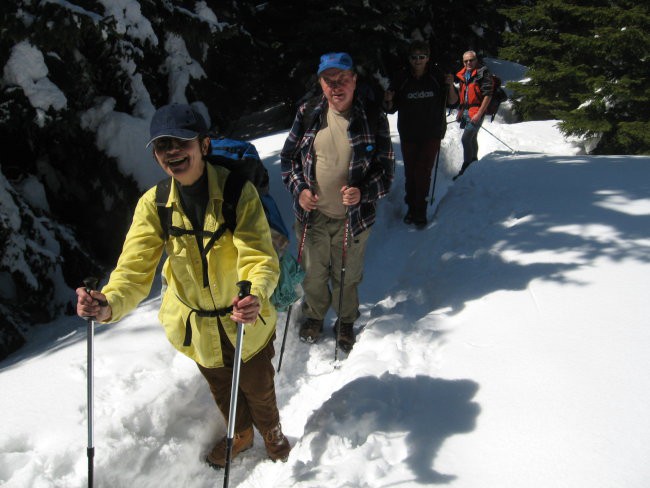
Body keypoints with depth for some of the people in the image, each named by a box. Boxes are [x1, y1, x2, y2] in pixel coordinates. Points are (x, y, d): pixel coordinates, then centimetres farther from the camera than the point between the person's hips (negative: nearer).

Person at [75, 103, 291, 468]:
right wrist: (109, 304, -43)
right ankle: (241, 435, 61)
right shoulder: (154, 204, -15)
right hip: (197, 326, 3)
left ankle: (272, 433, 57)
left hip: (246, 321, -2)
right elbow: (136, 268, -21)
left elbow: (260, 257, -30)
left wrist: (255, 295, -52)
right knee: (222, 390, 28)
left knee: (258, 389, 21)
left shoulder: (239, 191, -23)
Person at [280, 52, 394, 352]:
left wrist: (363, 192, -22)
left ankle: (346, 321, 44)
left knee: (347, 276, 17)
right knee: (313, 273, 19)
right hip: (312, 214, 2)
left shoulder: (373, 117, -9)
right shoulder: (307, 113, -3)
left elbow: (386, 166, -5)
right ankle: (314, 315, 48)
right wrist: (299, 188, -9)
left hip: (353, 216, -1)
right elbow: (288, 155, 6)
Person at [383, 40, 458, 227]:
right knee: (410, 173, 5)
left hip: (431, 135, -1)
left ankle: (420, 211, 4)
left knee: (423, 172, -6)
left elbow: (452, 103, 3)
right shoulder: (401, 81, 0)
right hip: (408, 136, 1)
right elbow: (391, 109, 6)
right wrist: (388, 101, -16)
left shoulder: (437, 79, -1)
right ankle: (411, 207, 21)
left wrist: (450, 86, -14)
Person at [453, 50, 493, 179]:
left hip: (477, 111, -8)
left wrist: (479, 114, -20)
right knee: (472, 139, 20)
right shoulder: (462, 75, 11)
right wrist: (460, 111, 20)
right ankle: (474, 161, 35)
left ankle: (466, 168, -9)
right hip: (466, 111, 8)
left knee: (466, 139, -16)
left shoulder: (483, 74, -11)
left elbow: (488, 95, -15)